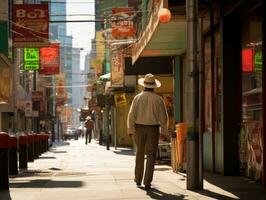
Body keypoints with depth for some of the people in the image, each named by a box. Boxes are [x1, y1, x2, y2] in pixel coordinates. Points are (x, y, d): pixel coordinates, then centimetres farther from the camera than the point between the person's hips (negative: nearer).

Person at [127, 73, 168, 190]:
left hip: (139, 128, 1)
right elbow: (163, 117, -4)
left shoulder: (137, 98, -4)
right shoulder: (158, 99, -5)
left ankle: (138, 180, 19)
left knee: (140, 154, 16)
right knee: (151, 156, 1)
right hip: (153, 129, -1)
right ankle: (147, 182, -7)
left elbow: (132, 115, -7)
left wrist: (131, 131, -3)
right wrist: (164, 131, 6)